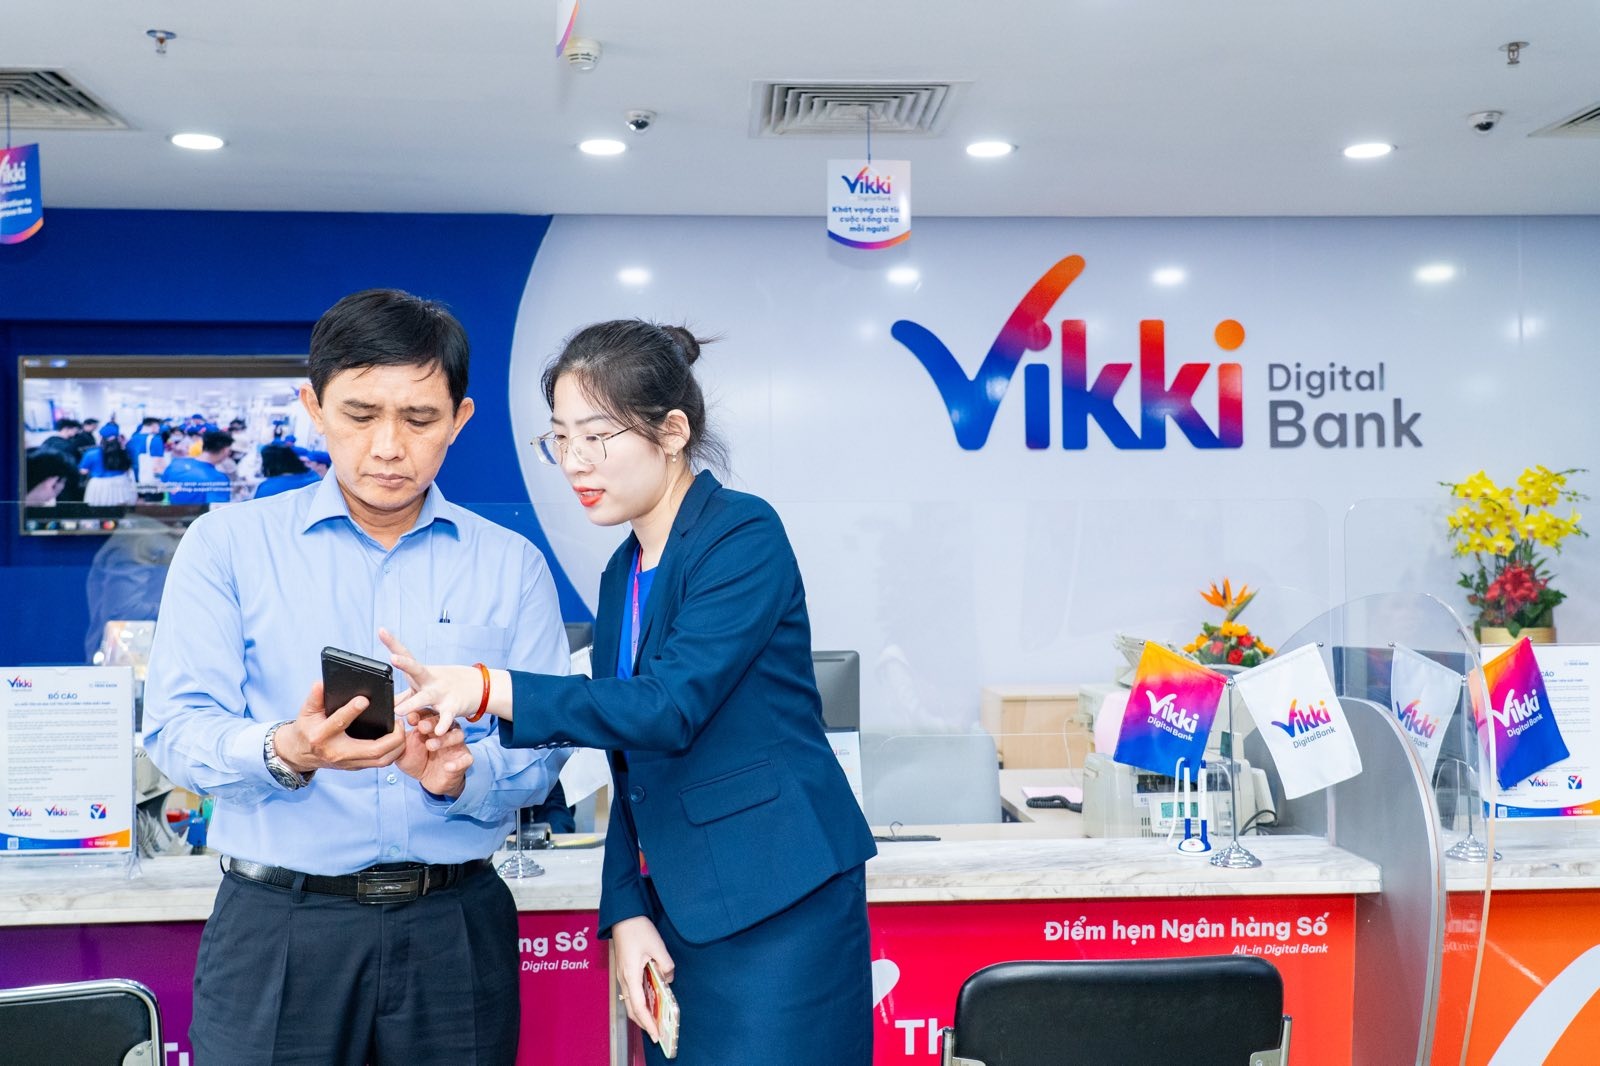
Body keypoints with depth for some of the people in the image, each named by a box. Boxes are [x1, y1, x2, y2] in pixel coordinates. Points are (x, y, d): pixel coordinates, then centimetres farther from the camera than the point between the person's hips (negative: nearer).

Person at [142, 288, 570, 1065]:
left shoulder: (512, 566, 6)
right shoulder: (226, 547, 3)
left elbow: (538, 748, 2)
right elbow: (178, 729, -4)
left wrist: (462, 775, -19)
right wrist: (283, 753, -24)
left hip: (456, 931, 1)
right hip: (278, 928, -1)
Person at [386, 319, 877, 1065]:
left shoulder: (743, 536, -11)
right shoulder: (624, 573, 13)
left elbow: (669, 706, -23)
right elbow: (632, 766, 14)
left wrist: (485, 691, -30)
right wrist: (626, 913, 3)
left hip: (775, 912, -7)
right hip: (677, 911, 7)